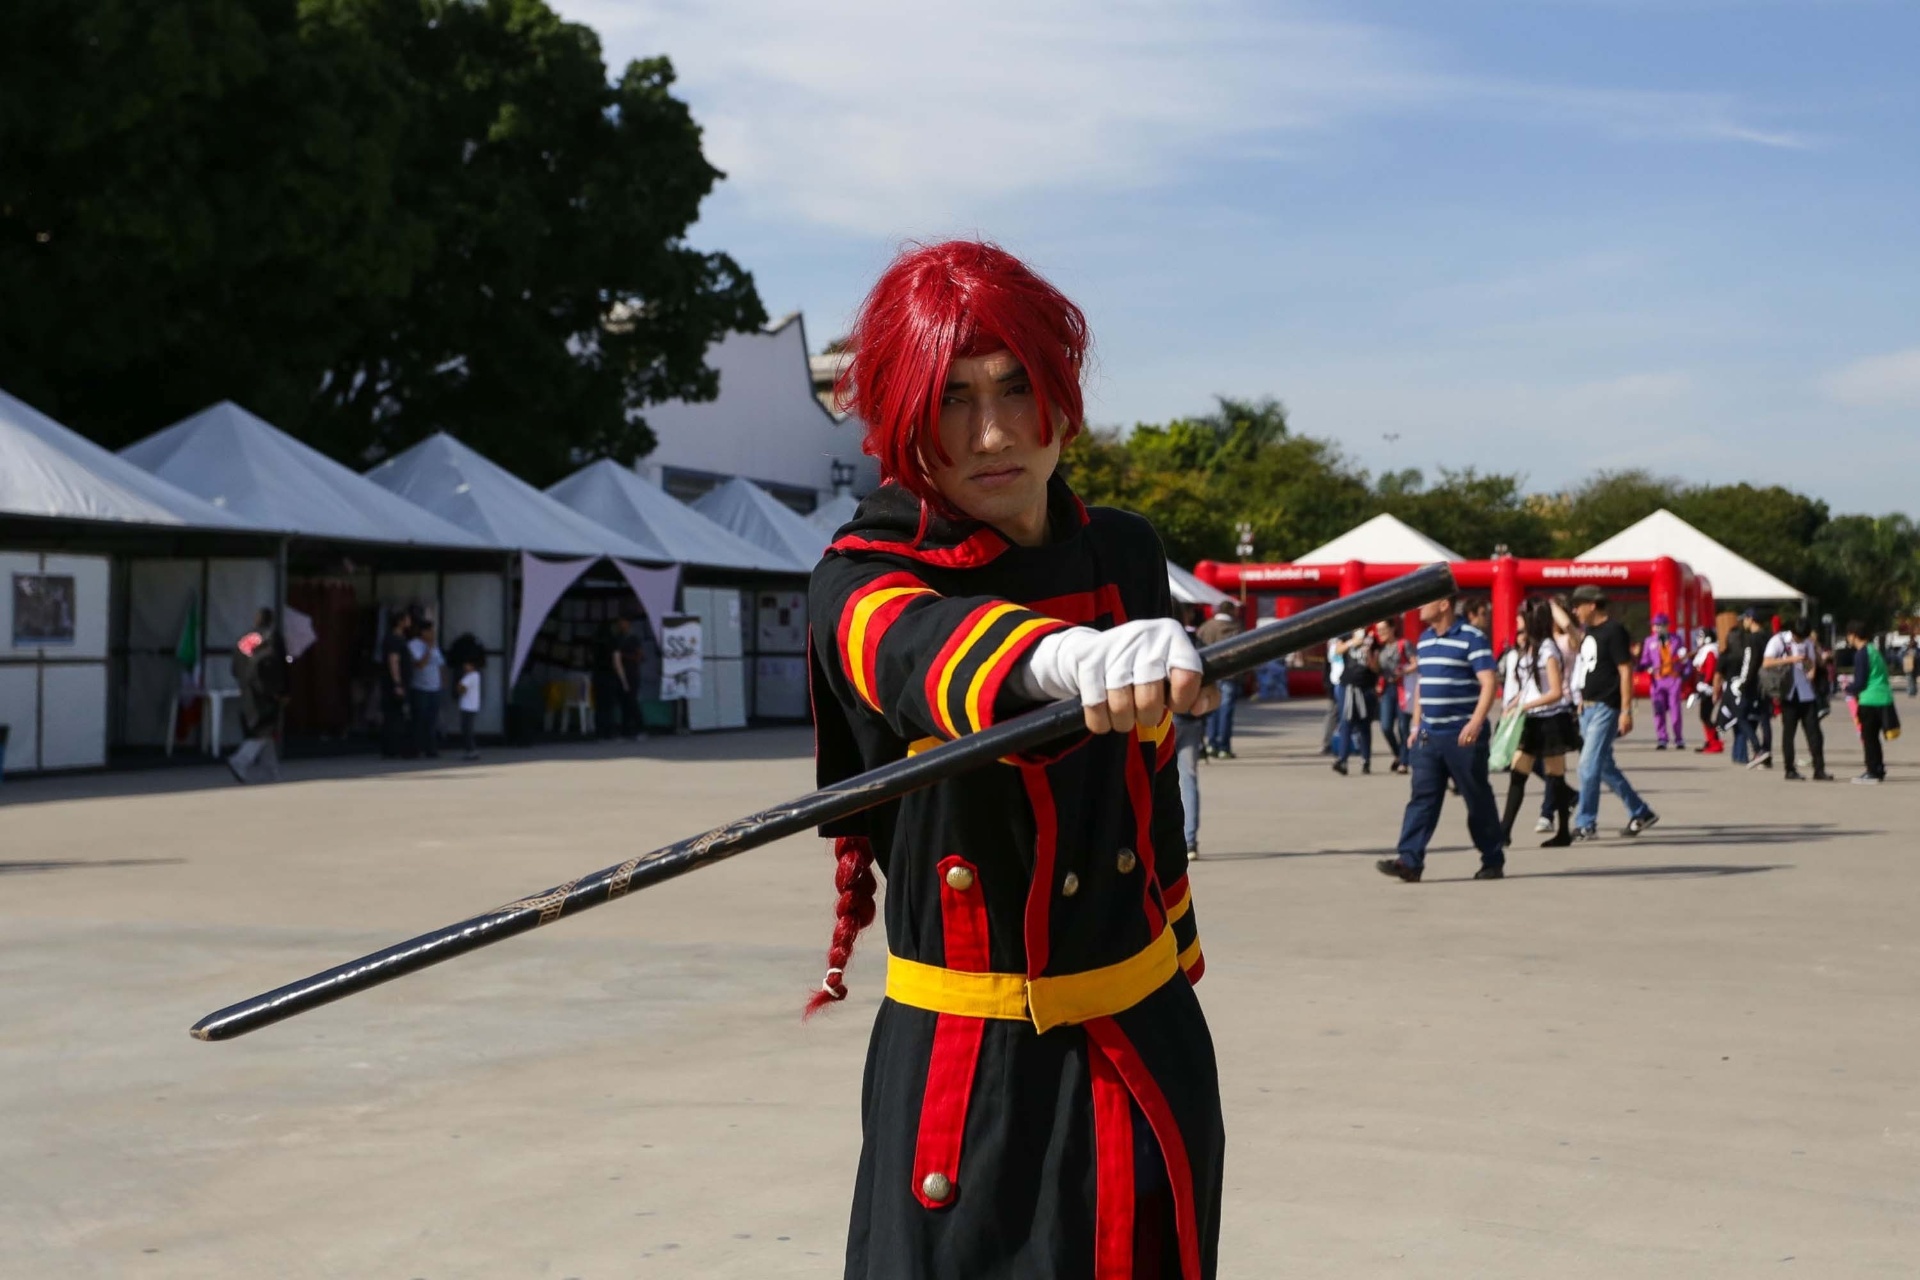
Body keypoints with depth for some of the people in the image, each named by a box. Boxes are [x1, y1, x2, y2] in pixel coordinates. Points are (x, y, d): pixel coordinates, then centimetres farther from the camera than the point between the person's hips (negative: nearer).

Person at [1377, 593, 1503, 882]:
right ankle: (1410, 860, -7)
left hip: (1463, 736, -7)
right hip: (1429, 736, 7)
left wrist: (1476, 722, -28)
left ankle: (1493, 861, 17)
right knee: (1422, 798, -2)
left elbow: (1488, 683, -17)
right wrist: (1416, 724, 17)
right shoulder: (1424, 639, 13)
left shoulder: (1471, 639, -10)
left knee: (1478, 799, 5)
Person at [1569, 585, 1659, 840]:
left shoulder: (1613, 631, -12)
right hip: (1588, 708, 9)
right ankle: (1640, 813, 24)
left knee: (1588, 766, -11)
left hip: (1606, 708, -9)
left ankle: (1585, 824, -4)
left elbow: (1626, 671, -15)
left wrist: (1626, 711, -20)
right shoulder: (1589, 632, 14)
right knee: (1605, 768, 13)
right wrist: (1582, 702, 18)